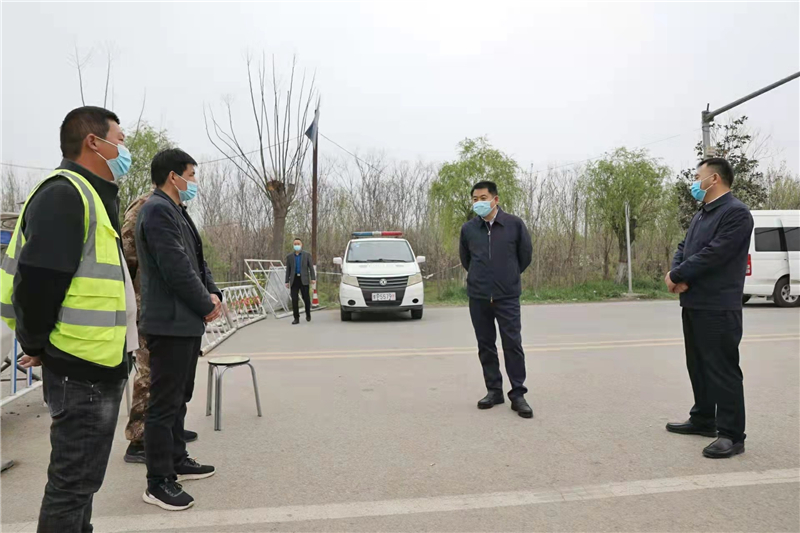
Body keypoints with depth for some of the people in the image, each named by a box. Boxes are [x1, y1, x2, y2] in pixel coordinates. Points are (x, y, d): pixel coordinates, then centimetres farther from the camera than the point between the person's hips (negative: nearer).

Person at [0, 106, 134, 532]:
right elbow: (38, 279, -22)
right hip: (81, 368, -10)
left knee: (81, 478, 21)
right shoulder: (64, 193, -15)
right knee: (73, 481, 3)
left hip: (97, 367, 10)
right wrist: (38, 344, -8)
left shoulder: (92, 196, 17)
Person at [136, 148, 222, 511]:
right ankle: (158, 482, 7)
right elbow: (176, 268, -21)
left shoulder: (177, 211, 16)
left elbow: (197, 260, 17)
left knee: (179, 399, 19)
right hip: (170, 322, -10)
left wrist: (212, 293, 1)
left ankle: (177, 461, 32)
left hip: (186, 321, 10)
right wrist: (206, 306, -11)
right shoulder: (158, 210, -15)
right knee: (164, 404, -2)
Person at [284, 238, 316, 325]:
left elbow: (311, 267, 4)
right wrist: (287, 281, 6)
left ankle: (308, 314, 25)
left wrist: (313, 278, -6)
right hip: (294, 279, 1)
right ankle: (296, 318, 3)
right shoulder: (289, 256, 12)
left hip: (304, 279, -1)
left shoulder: (307, 255, 8)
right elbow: (288, 270, 11)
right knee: (294, 299, -3)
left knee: (306, 298, 1)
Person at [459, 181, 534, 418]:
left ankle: (518, 394, 6)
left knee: (513, 344, -4)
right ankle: (494, 390, 21)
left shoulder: (515, 224, -4)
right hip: (478, 297, 3)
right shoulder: (468, 229, 1)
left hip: (508, 296, -2)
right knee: (485, 345, 8)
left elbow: (526, 255, 8)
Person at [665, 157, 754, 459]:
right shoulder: (701, 215, 18)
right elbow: (683, 248, 15)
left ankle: (732, 435, 3)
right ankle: (703, 419, 29)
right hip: (693, 304, 10)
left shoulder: (736, 213, -13)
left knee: (722, 370, -5)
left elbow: (713, 254, -22)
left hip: (719, 308, -10)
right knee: (698, 365, 17)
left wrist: (677, 275, -14)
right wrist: (676, 273, -6)